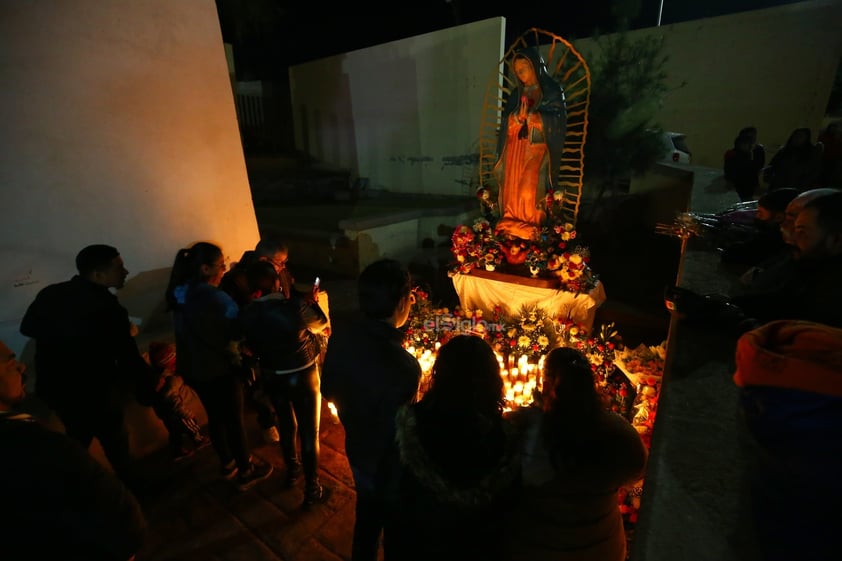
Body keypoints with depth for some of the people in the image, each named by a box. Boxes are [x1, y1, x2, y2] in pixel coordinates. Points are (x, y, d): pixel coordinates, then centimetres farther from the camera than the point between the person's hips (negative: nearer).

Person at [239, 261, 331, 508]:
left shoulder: (247, 314, -13)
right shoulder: (294, 307, -27)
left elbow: (251, 345, 5)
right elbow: (321, 323, -9)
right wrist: (311, 301, 6)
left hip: (271, 377, 5)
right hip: (302, 376, -4)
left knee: (287, 425, 27)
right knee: (309, 432, 11)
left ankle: (292, 470, 49)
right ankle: (312, 490, 25)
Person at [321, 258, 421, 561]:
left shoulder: (340, 338, -17)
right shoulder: (403, 366, -39)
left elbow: (329, 391, -2)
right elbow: (401, 433, -29)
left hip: (358, 451, 6)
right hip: (391, 465, -6)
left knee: (367, 517, 33)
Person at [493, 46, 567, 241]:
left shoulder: (553, 91, 3)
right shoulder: (516, 94, 18)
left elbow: (558, 120, -8)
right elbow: (505, 123, 11)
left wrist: (530, 115, -19)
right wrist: (518, 117, -11)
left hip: (537, 151, -5)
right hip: (515, 150, 5)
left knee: (531, 192, -14)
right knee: (512, 191, -2)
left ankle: (532, 231, -9)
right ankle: (511, 229, 2)